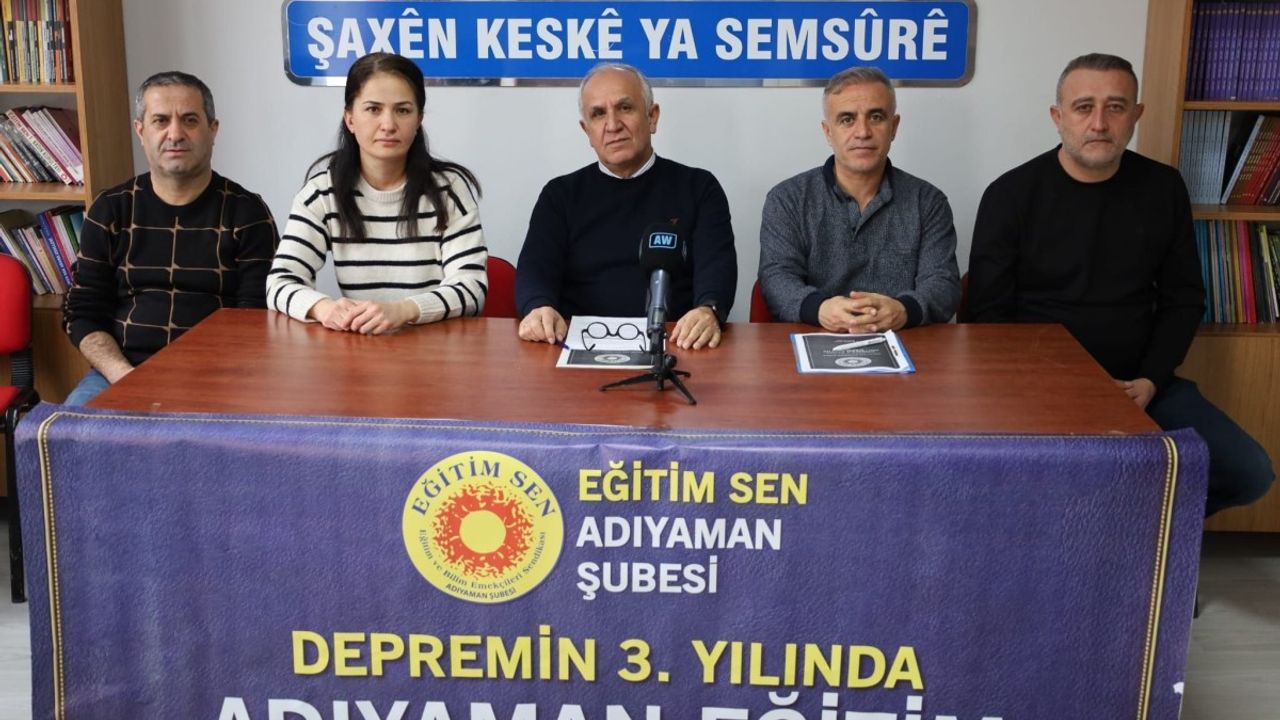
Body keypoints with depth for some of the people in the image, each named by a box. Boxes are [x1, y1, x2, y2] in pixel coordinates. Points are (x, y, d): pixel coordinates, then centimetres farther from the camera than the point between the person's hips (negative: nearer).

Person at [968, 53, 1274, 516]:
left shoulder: (1163, 189, 5)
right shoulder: (1012, 195, -5)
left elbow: (1184, 300, 11)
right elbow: (990, 313, -5)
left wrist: (1151, 380, -5)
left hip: (1137, 382, 4)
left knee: (1247, 473, -11)